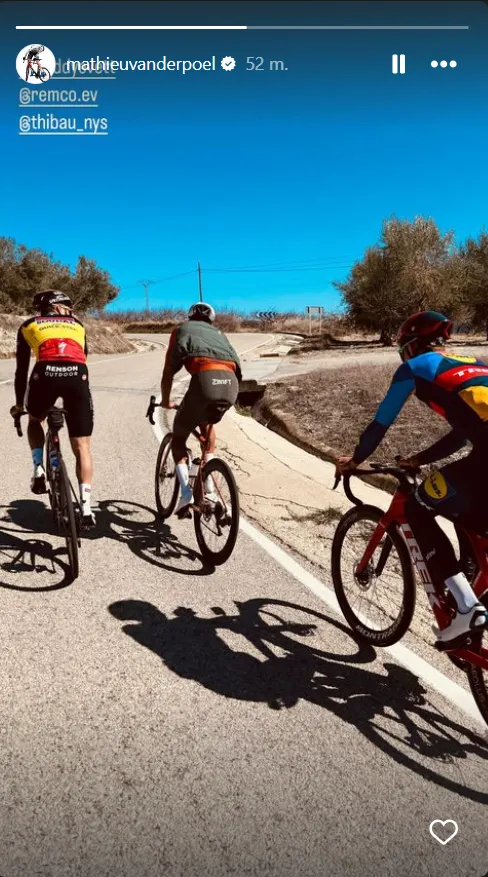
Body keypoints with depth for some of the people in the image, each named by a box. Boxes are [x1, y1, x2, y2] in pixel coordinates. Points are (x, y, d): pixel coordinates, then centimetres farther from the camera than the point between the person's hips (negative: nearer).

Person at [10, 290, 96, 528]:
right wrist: (73, 392, 51)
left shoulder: (29, 325, 28)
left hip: (45, 374, -1)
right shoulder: (77, 325, 33)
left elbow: (22, 368, 29)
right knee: (81, 446, 8)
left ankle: (38, 469, 13)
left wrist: (18, 404, 40)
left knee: (35, 421, 32)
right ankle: (86, 507, 3)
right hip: (78, 375, 1)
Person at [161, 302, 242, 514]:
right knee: (208, 424, 33)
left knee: (178, 436, 18)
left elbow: (168, 372, 26)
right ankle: (209, 487, 26)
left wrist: (166, 401, 41)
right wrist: (220, 401, 52)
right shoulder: (218, 333, 38)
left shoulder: (182, 330, 28)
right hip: (231, 383, 4)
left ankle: (186, 493, 0)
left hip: (205, 379, -4)